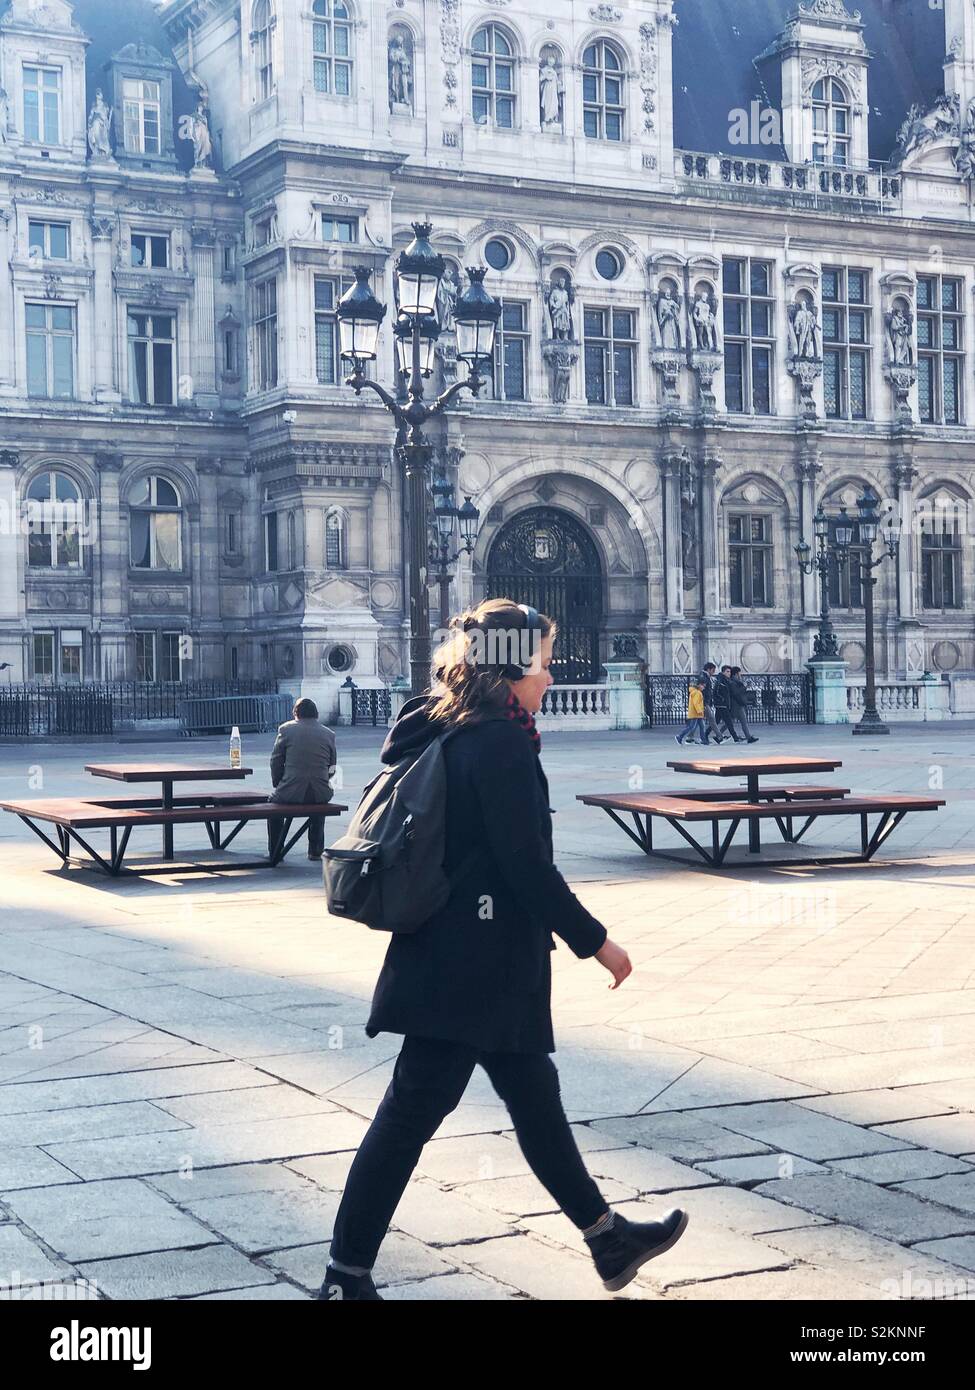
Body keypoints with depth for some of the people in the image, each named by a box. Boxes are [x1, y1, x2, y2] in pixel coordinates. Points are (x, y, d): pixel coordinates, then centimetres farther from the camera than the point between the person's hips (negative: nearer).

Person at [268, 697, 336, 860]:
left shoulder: (286, 729, -1)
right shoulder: (329, 734, 5)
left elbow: (276, 761, 2)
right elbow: (332, 767, 10)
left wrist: (278, 784, 16)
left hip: (291, 793, -2)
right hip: (320, 794, 2)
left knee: (273, 800, 30)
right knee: (321, 798, 38)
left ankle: (274, 852, 30)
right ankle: (316, 850, 36)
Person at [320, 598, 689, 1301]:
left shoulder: (444, 733, 11)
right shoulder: (500, 745, -18)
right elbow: (527, 866, -20)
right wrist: (595, 940, -11)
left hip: (454, 961, 10)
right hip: (473, 968, -10)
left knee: (534, 1096, 18)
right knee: (413, 1111, -3)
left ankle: (607, 1236, 32)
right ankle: (347, 1275, 4)